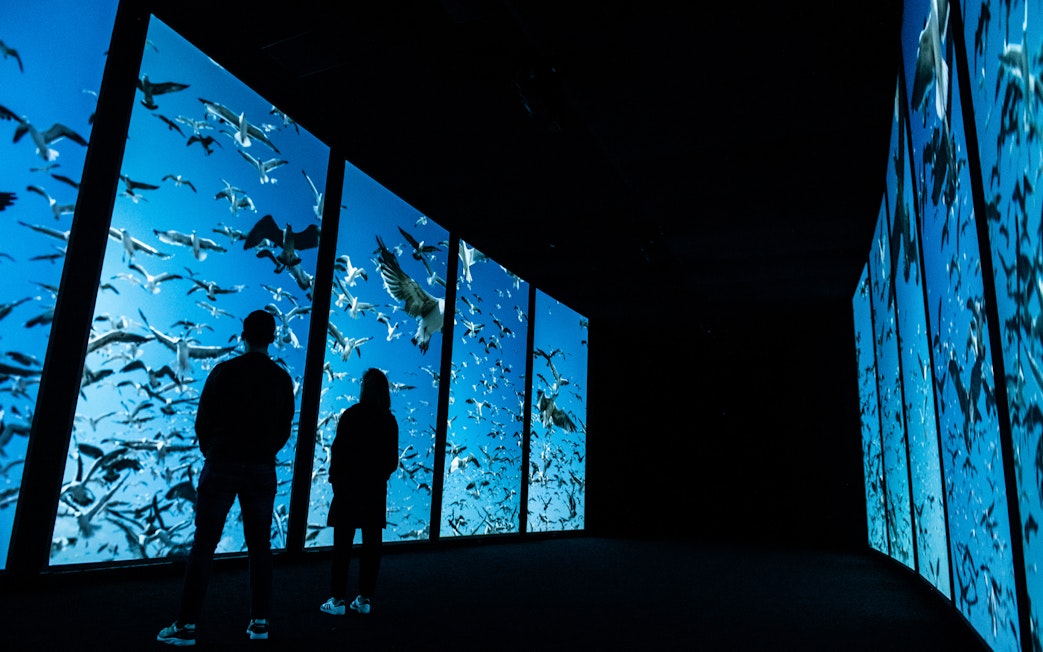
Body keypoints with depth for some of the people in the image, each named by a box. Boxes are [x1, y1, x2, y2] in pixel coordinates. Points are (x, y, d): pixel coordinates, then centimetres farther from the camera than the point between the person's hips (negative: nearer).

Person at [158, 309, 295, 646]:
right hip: (261, 470, 2)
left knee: (203, 545, 3)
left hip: (221, 465, -2)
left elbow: (203, 420, -2)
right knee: (259, 546, 8)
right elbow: (284, 429, 4)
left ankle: (187, 625, 5)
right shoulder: (282, 378, 3)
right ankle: (259, 622, 12)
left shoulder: (224, 371, -4)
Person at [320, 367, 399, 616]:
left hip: (349, 485, -4)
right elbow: (393, 459, 6)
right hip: (376, 488, 4)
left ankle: (338, 599, 4)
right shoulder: (390, 421, 4)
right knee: (371, 542, 7)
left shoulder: (351, 415, -8)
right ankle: (365, 598, 12)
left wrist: (335, 477, 4)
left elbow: (338, 449, -9)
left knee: (343, 543, 1)